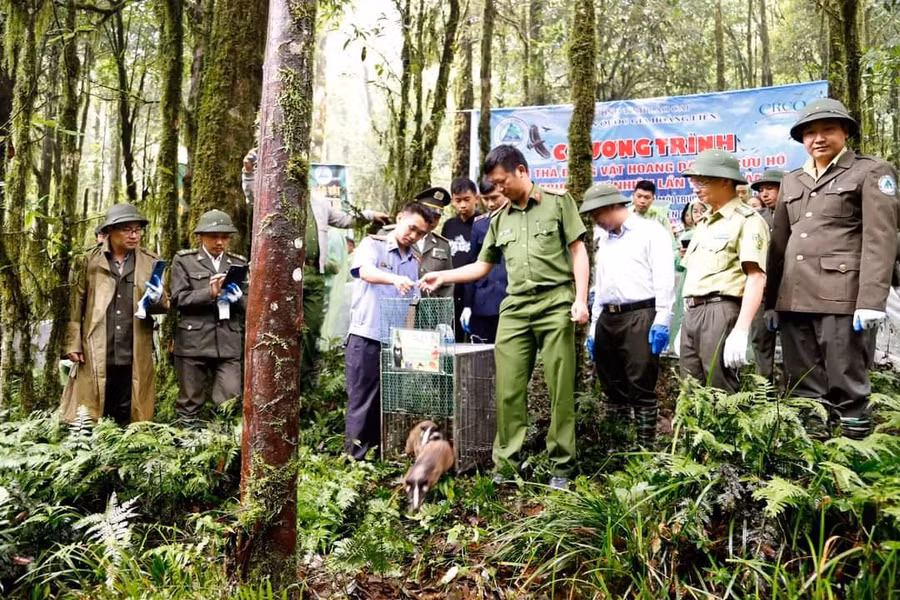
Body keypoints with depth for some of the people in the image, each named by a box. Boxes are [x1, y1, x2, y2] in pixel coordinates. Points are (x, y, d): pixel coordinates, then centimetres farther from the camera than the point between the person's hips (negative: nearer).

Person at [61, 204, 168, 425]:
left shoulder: (150, 262, 7)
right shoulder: (89, 261, 3)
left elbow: (164, 305, 10)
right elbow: (75, 305, 4)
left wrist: (157, 299, -12)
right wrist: (72, 344, -1)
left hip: (134, 357, 1)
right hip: (96, 355, -1)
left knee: (128, 417, 10)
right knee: (91, 421, 7)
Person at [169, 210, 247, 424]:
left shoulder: (239, 263, 14)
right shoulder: (184, 260, 6)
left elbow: (249, 304, 11)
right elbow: (178, 298, -4)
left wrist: (238, 298, -10)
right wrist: (209, 293, -17)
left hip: (229, 345, 2)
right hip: (193, 343, -2)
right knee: (190, 403, 8)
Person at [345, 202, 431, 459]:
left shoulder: (414, 262, 16)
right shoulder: (372, 245, 0)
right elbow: (365, 271, -21)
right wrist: (394, 279, -40)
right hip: (366, 338, -5)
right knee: (362, 404, 0)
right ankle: (356, 459, 7)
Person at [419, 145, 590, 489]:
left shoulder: (558, 203, 7)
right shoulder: (499, 220, 19)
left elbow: (578, 252, 3)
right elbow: (482, 267, 23)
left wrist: (581, 299, -7)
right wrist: (443, 277, 14)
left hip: (556, 303, -4)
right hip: (515, 308, 4)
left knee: (560, 388, 1)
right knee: (508, 389, 0)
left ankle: (562, 465, 12)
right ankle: (506, 465, 9)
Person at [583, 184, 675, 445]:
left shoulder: (651, 231, 1)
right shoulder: (604, 240, 22)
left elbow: (664, 278, -8)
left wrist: (662, 320, -16)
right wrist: (594, 325, 18)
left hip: (640, 317, -7)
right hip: (607, 319, 7)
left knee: (642, 389, -6)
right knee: (612, 388, 11)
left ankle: (645, 445, 0)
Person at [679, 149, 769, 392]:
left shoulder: (747, 220, -5)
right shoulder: (703, 223, 22)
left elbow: (756, 278, -15)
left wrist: (741, 330, -23)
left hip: (720, 311, -8)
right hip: (692, 313, 8)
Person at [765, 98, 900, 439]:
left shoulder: (871, 172, 6)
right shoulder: (791, 181, 21)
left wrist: (871, 301, -15)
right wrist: (770, 301, 14)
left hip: (842, 299, -5)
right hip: (795, 300, 5)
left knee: (847, 394, -2)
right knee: (804, 394, 9)